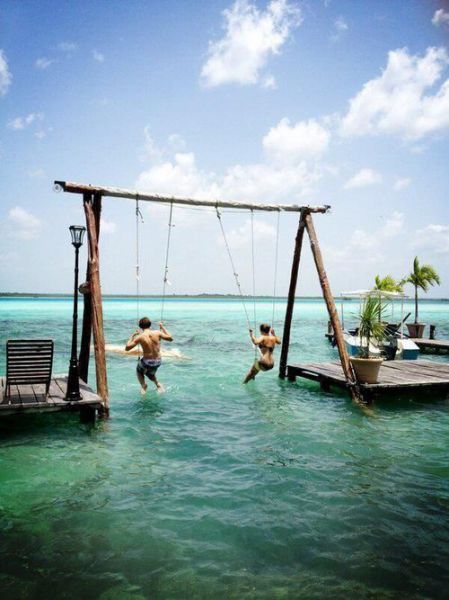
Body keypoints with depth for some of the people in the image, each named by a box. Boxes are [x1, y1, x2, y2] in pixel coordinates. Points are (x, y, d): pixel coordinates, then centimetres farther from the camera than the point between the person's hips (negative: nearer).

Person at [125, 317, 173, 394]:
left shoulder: (140, 337, -13)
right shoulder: (157, 333, -6)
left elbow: (127, 348, -7)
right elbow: (170, 338, 9)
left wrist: (132, 336, 5)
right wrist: (163, 328, 18)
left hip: (147, 362, -3)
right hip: (157, 362, 3)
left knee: (139, 371, 32)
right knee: (150, 373, 36)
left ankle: (143, 385, 10)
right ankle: (158, 384, 13)